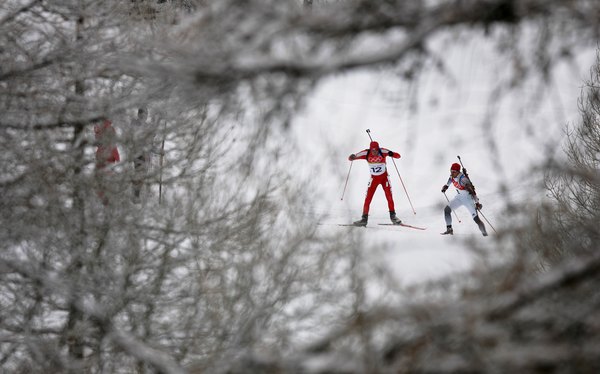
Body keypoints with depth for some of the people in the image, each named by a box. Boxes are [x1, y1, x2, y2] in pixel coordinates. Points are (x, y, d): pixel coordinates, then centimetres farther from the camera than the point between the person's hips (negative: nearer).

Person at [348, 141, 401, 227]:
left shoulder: (383, 152, -20)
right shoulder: (366, 153, -18)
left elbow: (398, 156, -22)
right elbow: (351, 158, -15)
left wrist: (391, 154, -43)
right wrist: (352, 157, -39)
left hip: (384, 177, -1)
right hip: (374, 178, 1)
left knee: (389, 197, -5)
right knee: (368, 198, -6)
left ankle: (393, 216, 12)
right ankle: (364, 219, 1)